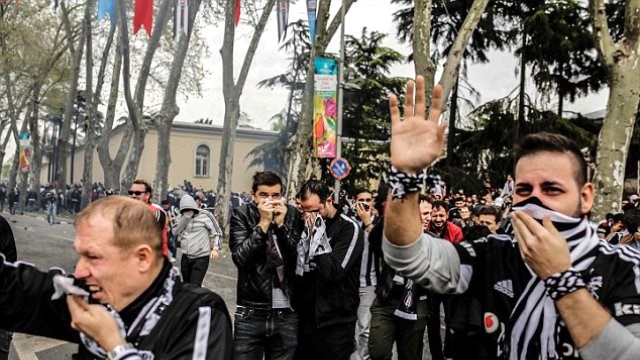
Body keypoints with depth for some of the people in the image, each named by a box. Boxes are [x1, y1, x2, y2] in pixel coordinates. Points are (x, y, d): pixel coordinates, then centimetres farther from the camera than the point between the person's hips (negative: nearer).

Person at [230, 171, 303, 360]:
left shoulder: (293, 215, 2)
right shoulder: (241, 215, -2)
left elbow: (301, 259, -6)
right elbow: (240, 258, -13)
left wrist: (281, 224, -13)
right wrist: (263, 223, -18)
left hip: (287, 314, 2)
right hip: (250, 313, -1)